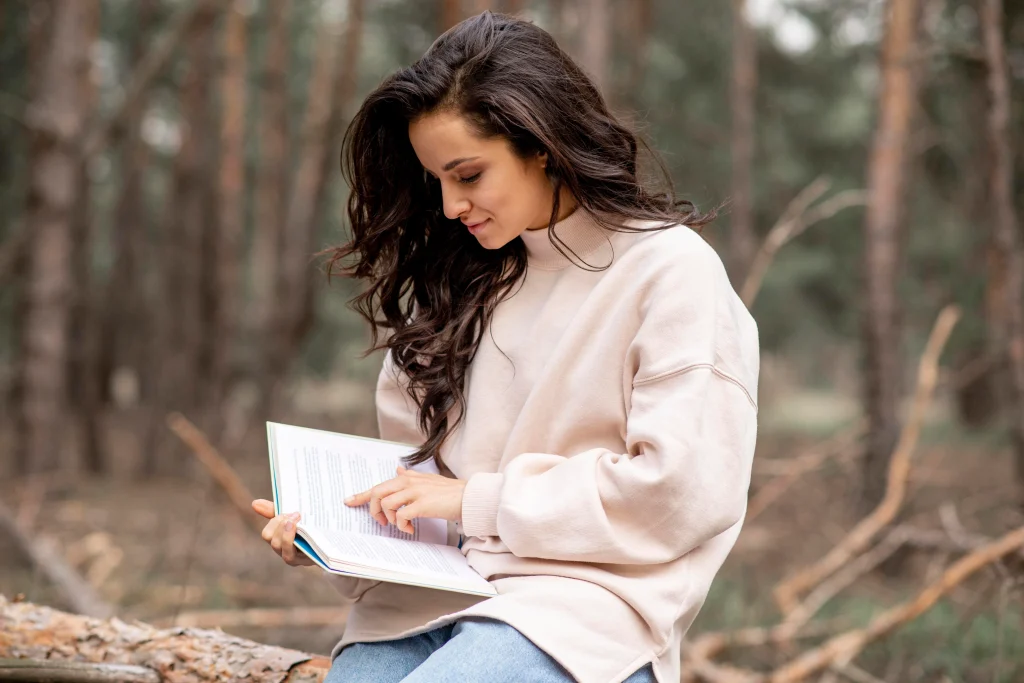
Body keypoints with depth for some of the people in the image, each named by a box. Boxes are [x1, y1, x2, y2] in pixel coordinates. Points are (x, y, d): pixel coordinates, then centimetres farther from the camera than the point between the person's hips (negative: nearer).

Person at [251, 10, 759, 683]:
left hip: (586, 602, -5)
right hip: (431, 592, 5)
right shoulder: (461, 276, 17)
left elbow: (682, 490, -11)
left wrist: (478, 500, -9)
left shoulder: (672, 272, -3)